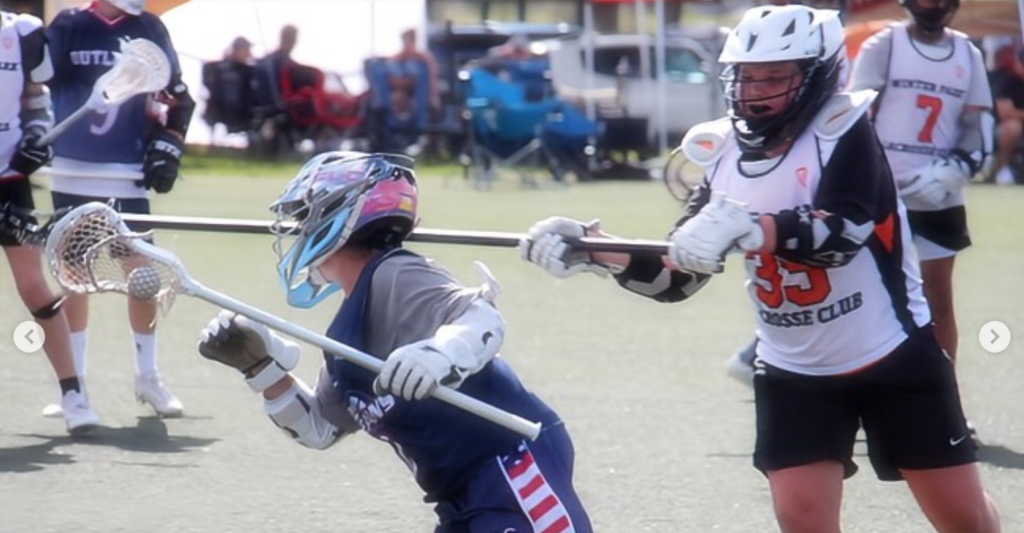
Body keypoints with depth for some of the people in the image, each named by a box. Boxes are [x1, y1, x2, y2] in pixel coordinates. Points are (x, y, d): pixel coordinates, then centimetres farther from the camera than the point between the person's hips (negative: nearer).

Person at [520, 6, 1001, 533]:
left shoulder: (842, 131, -16)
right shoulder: (724, 155, -1)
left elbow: (840, 233, -34)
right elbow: (676, 275, 2)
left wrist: (747, 229, -49)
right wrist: (594, 250, -15)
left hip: (892, 356, -4)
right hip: (794, 371, 4)